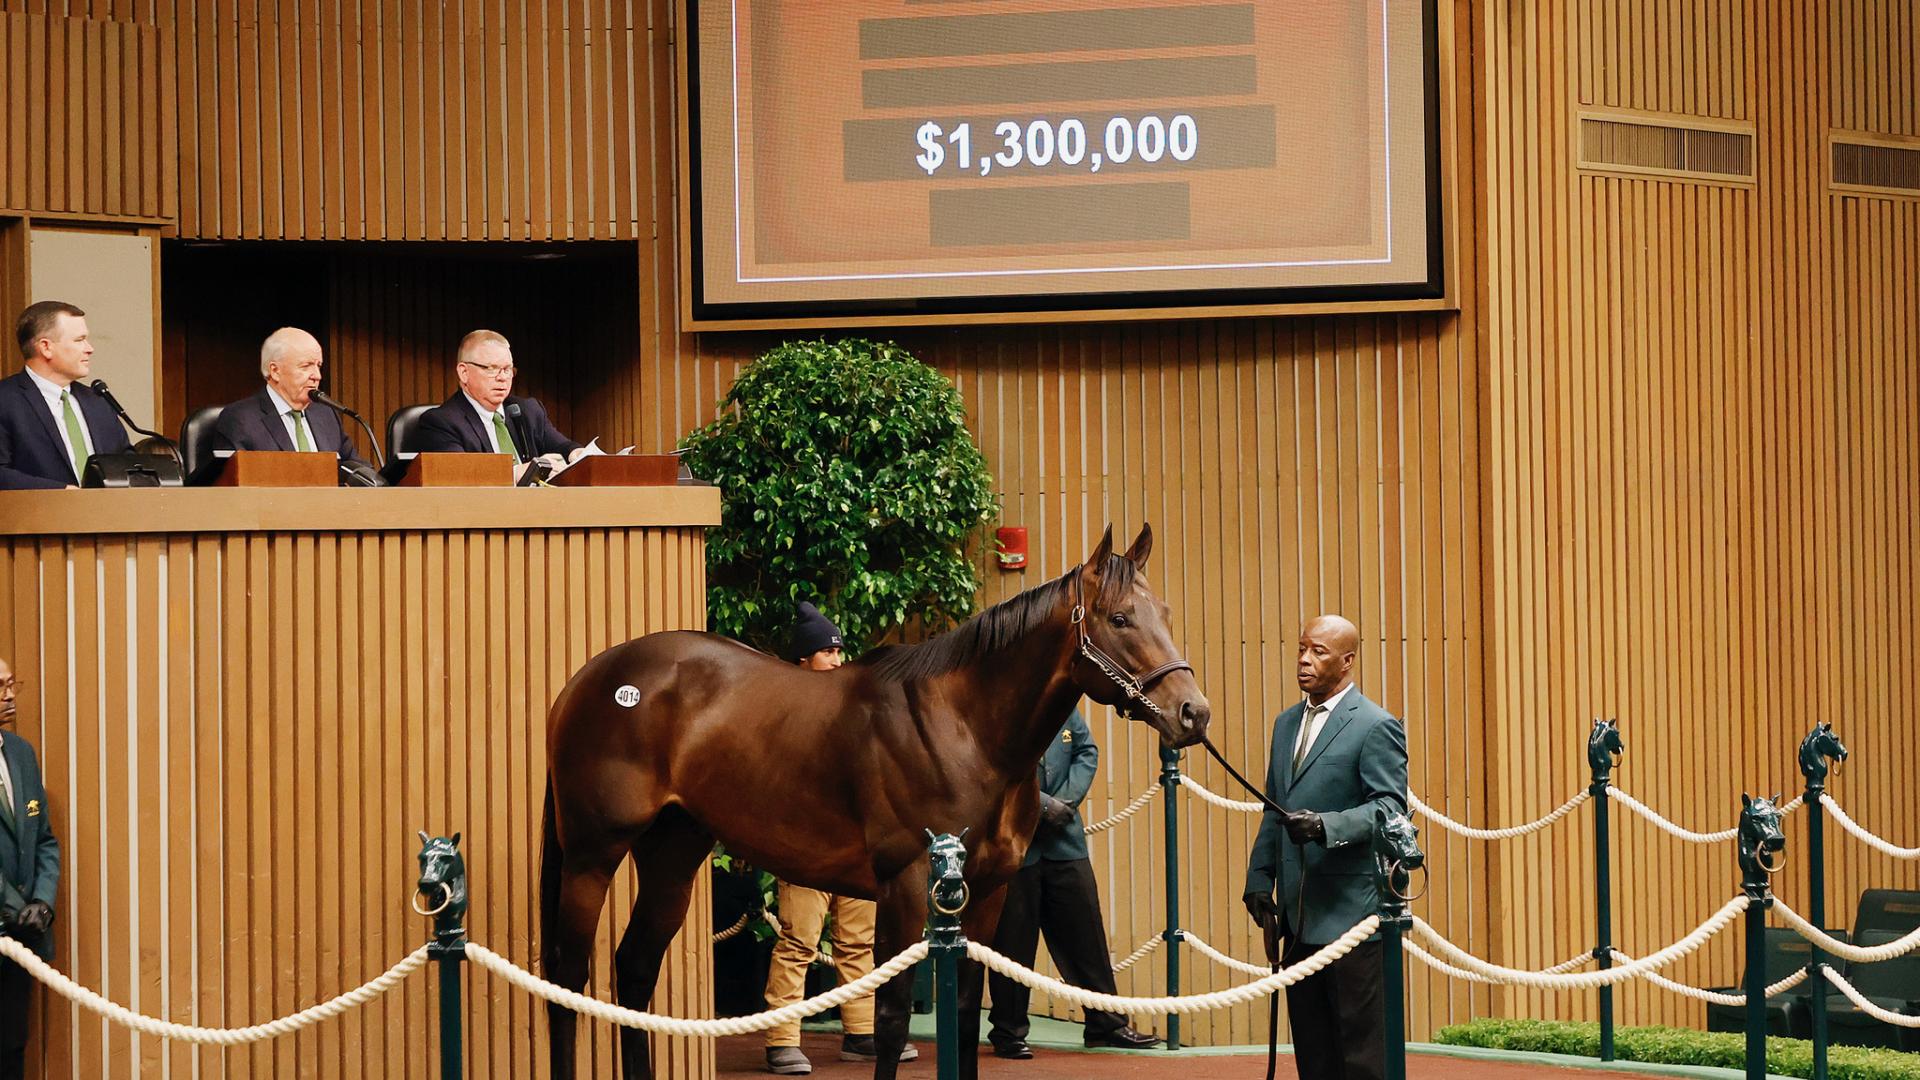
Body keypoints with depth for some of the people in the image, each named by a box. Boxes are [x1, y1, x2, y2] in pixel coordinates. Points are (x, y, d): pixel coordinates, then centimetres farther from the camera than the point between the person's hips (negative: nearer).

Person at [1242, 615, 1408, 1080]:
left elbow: (1391, 806, -15)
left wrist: (1325, 825, -28)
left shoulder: (1375, 726, -8)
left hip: (1350, 912, -8)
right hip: (1299, 914, 8)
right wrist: (1259, 879, 13)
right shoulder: (1287, 723, 16)